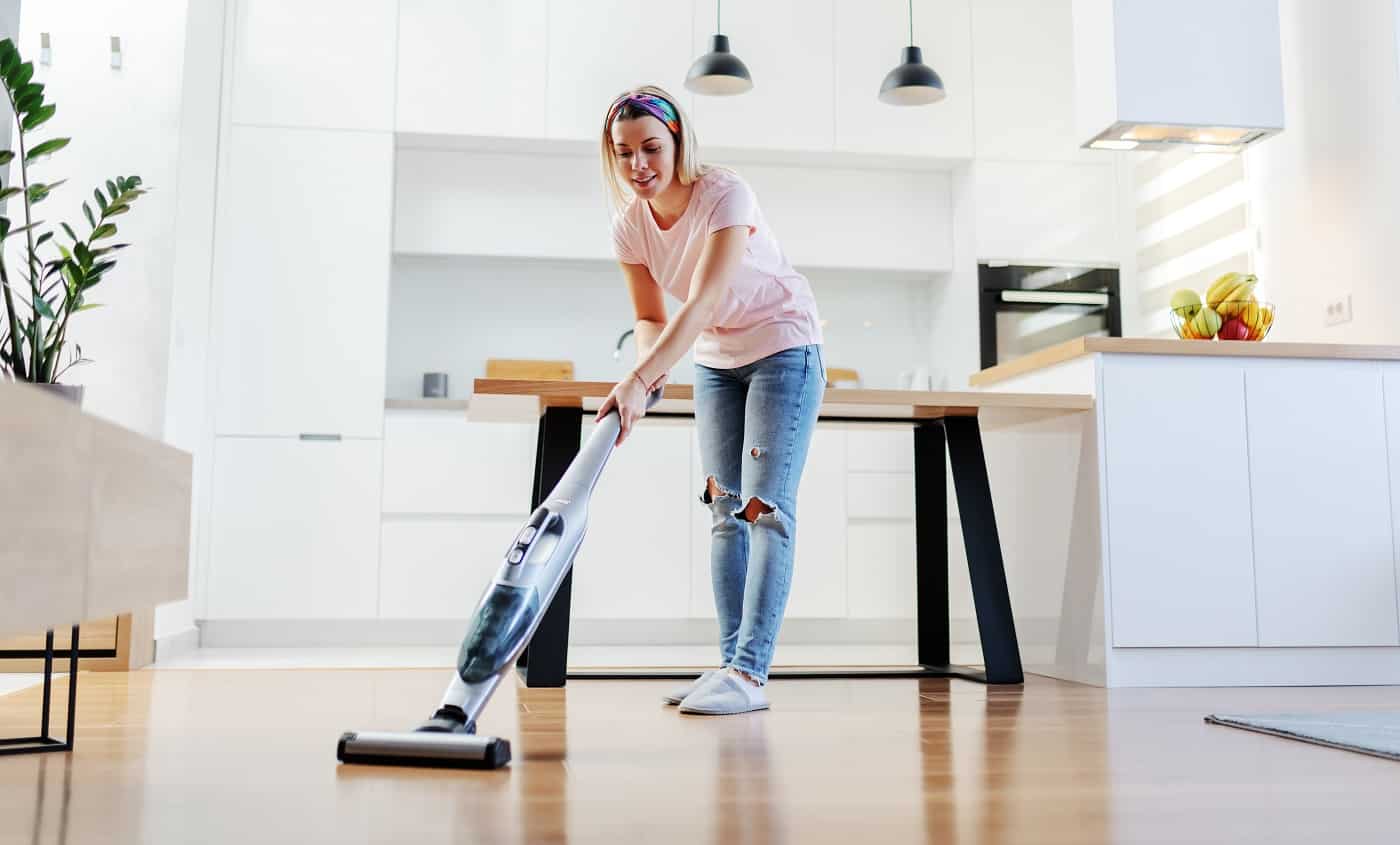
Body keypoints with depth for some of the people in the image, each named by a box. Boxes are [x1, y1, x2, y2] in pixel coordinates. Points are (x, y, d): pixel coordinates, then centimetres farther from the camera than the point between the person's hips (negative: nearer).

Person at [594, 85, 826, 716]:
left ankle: (750, 674, -16)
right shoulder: (629, 223, -8)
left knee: (766, 506, -14)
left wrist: (639, 381, -46)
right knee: (727, 510, 3)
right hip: (715, 361, 6)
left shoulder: (725, 196, -27)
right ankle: (731, 663, 7)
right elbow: (651, 317, 1)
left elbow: (701, 303, -37)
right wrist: (647, 372, -21)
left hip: (783, 347, -6)